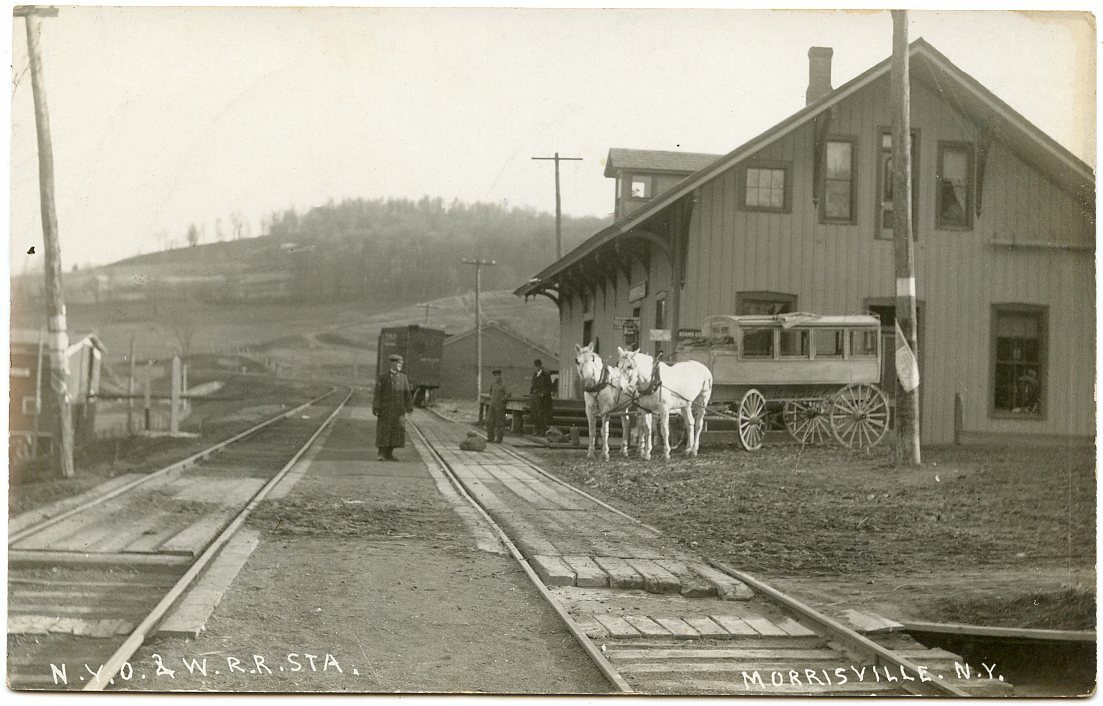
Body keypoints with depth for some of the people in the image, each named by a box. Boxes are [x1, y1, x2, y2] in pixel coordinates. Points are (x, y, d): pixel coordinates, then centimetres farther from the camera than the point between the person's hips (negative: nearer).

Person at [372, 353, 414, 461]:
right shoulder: (382, 377, -1)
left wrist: (409, 408, 0)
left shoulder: (403, 377, 8)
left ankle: (389, 454, 9)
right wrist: (376, 408, -10)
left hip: (399, 410, 3)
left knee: (397, 431, 0)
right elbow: (377, 394, -4)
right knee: (384, 431, -3)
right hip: (385, 409, -3)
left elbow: (407, 394, 7)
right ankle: (382, 454, 4)